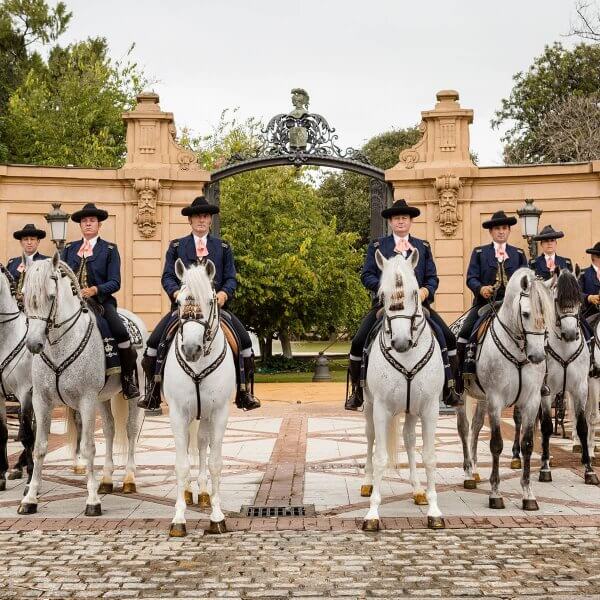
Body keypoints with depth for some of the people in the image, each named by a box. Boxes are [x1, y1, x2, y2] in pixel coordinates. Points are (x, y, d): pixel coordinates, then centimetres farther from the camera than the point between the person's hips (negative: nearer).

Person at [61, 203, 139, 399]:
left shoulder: (109, 249, 8)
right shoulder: (69, 248, 18)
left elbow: (114, 283, -1)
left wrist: (95, 290, -19)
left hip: (100, 300, -3)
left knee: (120, 331, -26)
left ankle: (129, 377, -9)